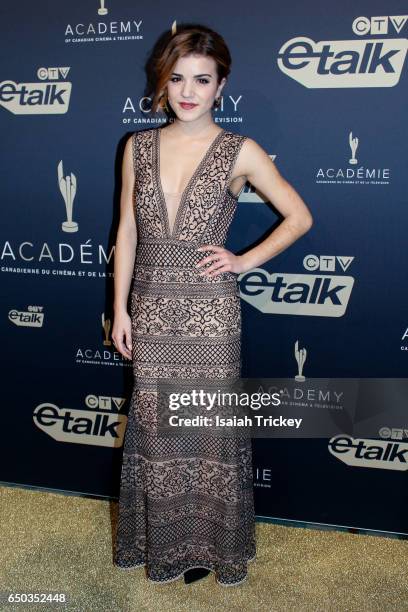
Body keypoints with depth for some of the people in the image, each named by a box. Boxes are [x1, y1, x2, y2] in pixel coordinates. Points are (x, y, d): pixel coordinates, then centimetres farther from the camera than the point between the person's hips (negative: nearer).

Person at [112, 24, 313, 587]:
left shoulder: (241, 152, -4)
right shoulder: (139, 147, 5)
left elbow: (299, 217, 2)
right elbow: (126, 232, 7)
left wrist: (245, 261, -6)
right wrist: (120, 309, 5)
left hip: (210, 312, -3)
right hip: (152, 309, 3)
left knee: (210, 428, 9)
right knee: (155, 429, 13)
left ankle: (206, 543, 34)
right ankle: (161, 539, 37)